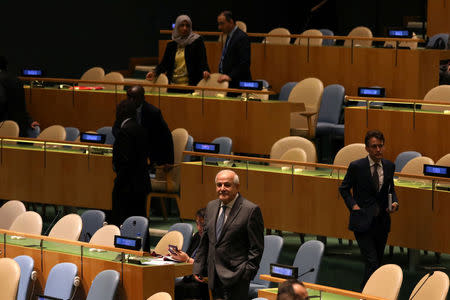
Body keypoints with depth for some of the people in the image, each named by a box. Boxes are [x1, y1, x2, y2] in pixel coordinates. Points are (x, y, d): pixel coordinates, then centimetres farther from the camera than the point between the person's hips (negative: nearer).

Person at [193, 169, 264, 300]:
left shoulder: (251, 210, -9)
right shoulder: (211, 206, 13)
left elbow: (256, 248, -8)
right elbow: (205, 241, 19)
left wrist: (247, 272, -13)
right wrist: (198, 267, 14)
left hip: (235, 277, -6)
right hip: (214, 276, 6)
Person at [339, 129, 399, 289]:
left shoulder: (389, 166, 5)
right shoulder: (356, 166, -9)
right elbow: (344, 189, 4)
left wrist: (394, 203, -2)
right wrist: (353, 205, -9)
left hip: (382, 222, 5)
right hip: (363, 221, -5)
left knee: (378, 261, 13)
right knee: (372, 263, -14)